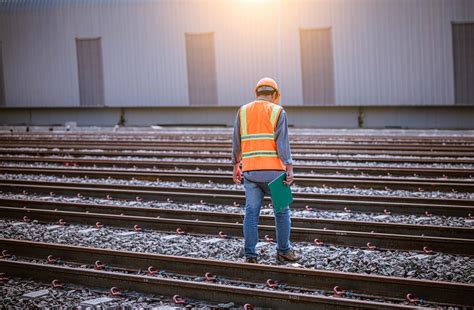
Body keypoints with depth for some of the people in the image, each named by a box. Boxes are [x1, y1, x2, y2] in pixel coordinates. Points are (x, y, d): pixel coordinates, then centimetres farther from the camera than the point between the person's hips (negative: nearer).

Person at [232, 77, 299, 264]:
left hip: (250, 171, 3)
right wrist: (290, 169, -15)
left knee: (251, 212, 5)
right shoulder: (277, 112, -2)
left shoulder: (243, 112, 8)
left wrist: (236, 167, 17)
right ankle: (283, 251, 17)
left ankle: (250, 255, 2)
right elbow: (282, 143, -12)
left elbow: (236, 143, 9)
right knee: (282, 210, 11)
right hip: (273, 171, -3)